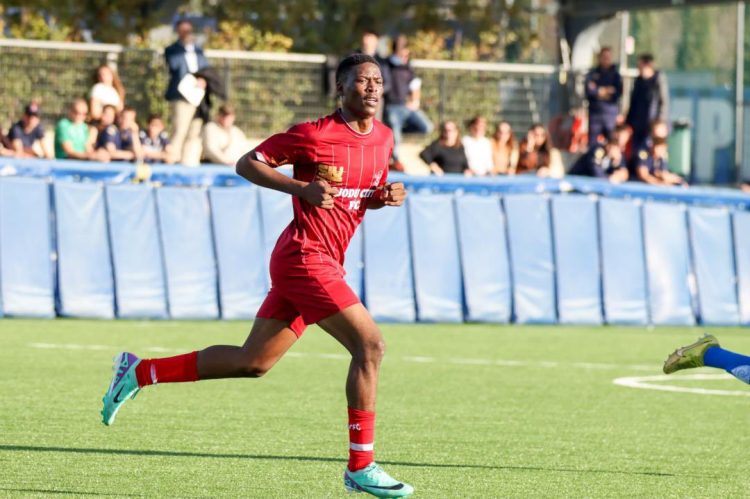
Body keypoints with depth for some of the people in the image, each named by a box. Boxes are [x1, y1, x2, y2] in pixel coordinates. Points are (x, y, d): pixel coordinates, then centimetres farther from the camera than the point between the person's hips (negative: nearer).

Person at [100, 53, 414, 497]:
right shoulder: (314, 135, -10)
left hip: (326, 262, 8)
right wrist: (302, 187, -17)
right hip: (305, 256, -8)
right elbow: (247, 164, -4)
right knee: (370, 343, -16)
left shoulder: (384, 137, 11)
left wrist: (388, 195, 2)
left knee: (252, 362, 12)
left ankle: (139, 372, 22)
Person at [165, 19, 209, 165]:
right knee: (179, 132, -16)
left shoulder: (198, 50, 22)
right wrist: (184, 44, -11)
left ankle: (190, 163, 5)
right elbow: (173, 64, -12)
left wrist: (204, 80, -3)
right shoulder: (172, 50, 6)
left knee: (195, 134, 3)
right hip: (182, 97, -6)